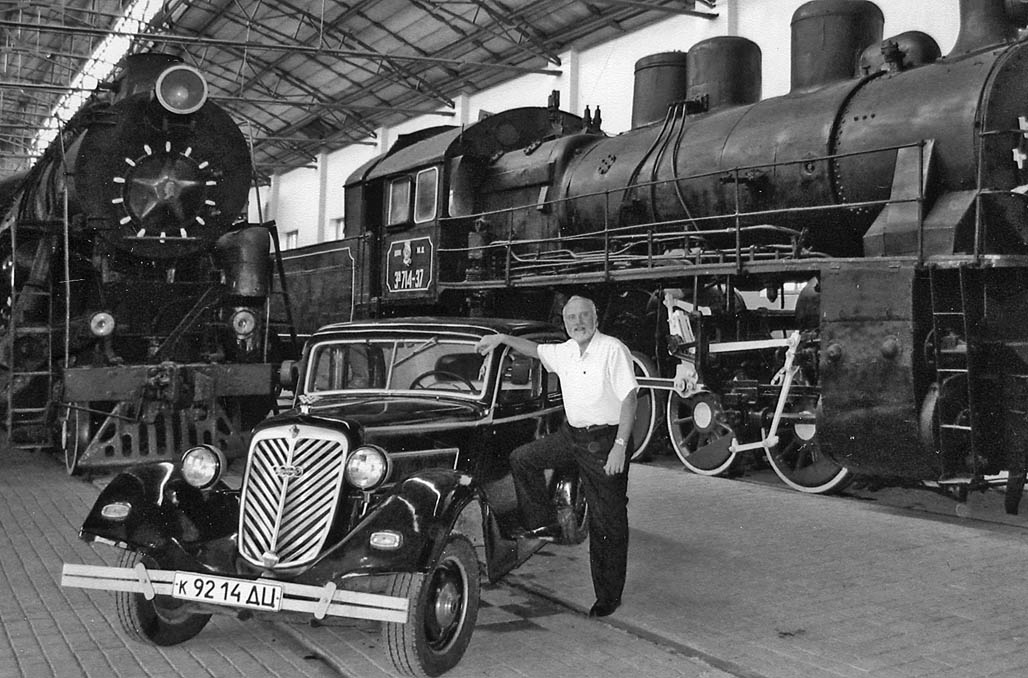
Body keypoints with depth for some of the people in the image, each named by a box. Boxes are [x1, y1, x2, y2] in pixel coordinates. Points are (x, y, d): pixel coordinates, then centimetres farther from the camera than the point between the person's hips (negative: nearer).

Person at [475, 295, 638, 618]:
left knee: (608, 522, 0)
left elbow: (629, 399, -17)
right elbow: (535, 349, 29)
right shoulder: (564, 352, 7)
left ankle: (609, 596, 11)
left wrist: (620, 446, -23)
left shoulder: (613, 350, -14)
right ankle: (543, 524, 18)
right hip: (571, 434, 7)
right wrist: (502, 338, 19)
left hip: (605, 440, -7)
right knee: (522, 458, 8)